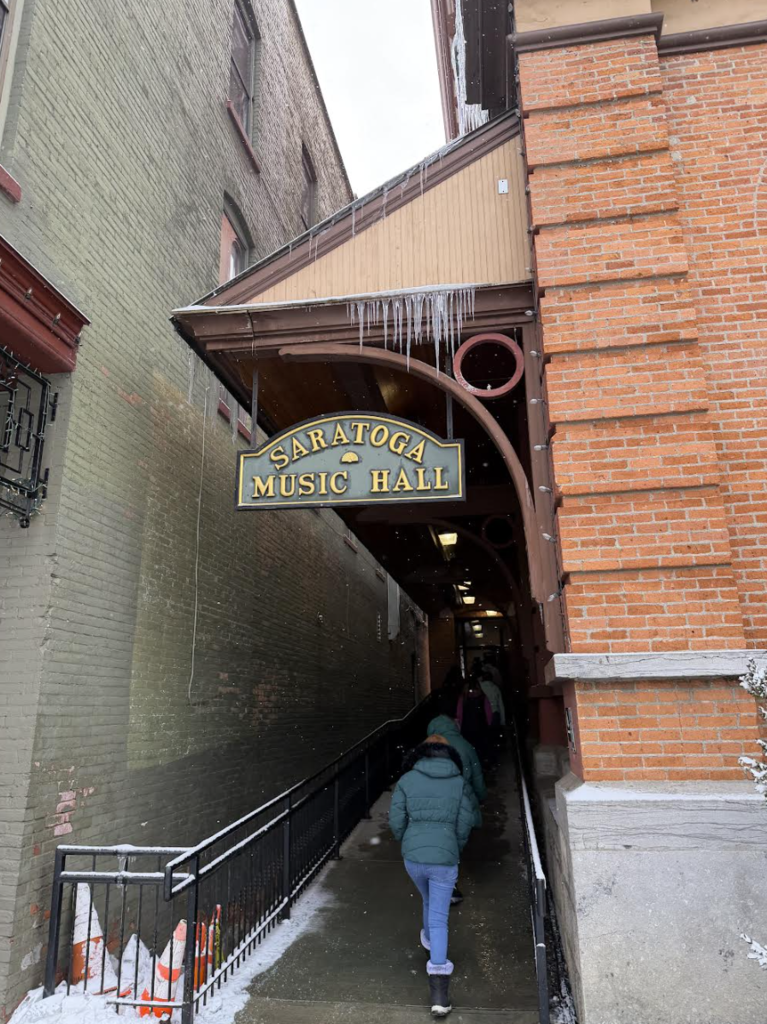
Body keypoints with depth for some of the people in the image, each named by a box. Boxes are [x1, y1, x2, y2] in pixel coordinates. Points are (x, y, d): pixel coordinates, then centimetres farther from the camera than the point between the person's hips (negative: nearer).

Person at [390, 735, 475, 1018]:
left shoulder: (407, 779, -1)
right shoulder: (460, 782, 0)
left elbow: (396, 820, -2)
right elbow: (465, 824, -1)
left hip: (413, 857, 2)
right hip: (445, 860, -2)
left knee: (428, 899, 30)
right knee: (439, 918, 6)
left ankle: (429, 939, 55)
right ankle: (439, 991, 2)